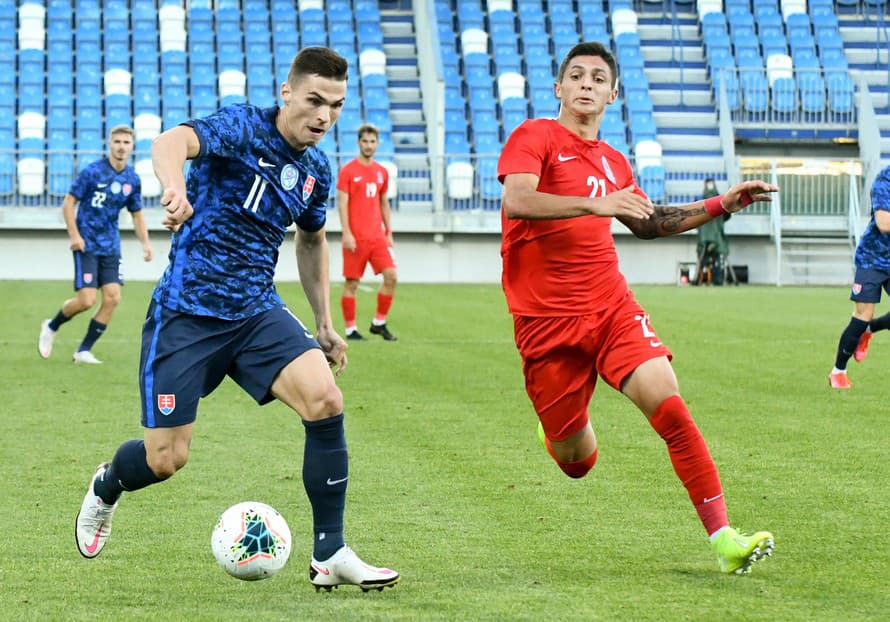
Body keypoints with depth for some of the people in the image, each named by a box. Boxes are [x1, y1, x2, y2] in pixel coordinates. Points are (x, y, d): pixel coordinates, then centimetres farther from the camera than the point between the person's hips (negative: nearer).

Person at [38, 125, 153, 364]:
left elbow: (137, 213, 17)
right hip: (87, 244, -5)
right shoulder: (93, 172, -10)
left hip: (111, 246, 5)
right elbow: (69, 202, -6)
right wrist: (74, 235, -13)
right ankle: (51, 327, 17)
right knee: (86, 300, -12)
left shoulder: (132, 179, 5)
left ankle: (84, 351, 5)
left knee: (112, 298, -7)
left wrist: (145, 243, 5)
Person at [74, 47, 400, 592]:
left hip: (258, 313, 5)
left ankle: (331, 556, -11)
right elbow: (171, 142, -34)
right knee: (166, 459, -4)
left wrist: (325, 323, 23)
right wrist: (175, 188, -57)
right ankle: (107, 486, 35)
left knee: (325, 402, -20)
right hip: (187, 313, -5)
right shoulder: (243, 128, -13)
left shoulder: (317, 171, 7)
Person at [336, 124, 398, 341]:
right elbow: (342, 203, -7)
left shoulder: (382, 172, 13)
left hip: (378, 236, 5)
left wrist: (388, 232, 16)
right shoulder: (348, 171, -3)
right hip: (356, 237, -5)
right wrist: (346, 233, -15)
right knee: (351, 283, -1)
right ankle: (350, 329, 8)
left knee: (391, 276, -7)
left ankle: (379, 323, 6)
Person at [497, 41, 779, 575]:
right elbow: (516, 199, -21)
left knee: (668, 404, -19)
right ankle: (567, 432, 41)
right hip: (546, 319, -4)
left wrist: (721, 204, 24)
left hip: (612, 306, 4)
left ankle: (723, 537, -21)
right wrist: (595, 204, -29)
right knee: (575, 458, 1)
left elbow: (647, 223, 32)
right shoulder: (535, 137, -2)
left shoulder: (613, 163, 16)